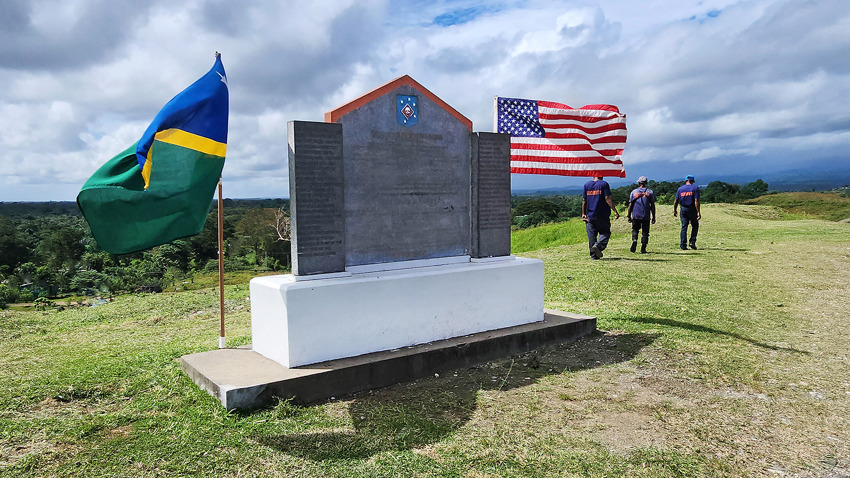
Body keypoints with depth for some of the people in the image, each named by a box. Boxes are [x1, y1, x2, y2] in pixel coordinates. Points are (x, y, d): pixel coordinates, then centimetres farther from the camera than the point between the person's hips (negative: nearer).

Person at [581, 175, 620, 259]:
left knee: (591, 235, 7)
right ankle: (598, 245, -17)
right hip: (603, 215, -3)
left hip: (590, 215, 3)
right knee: (605, 232, 9)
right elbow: (607, 199, -11)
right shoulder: (604, 184, -4)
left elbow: (584, 201, 6)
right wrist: (615, 211, -10)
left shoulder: (586, 184, 7)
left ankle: (593, 254, 6)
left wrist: (583, 214, 11)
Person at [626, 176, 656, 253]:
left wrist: (628, 216, 8)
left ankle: (634, 240, -14)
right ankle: (643, 248, 5)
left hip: (636, 216, 0)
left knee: (635, 229, 13)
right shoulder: (650, 192, 3)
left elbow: (630, 205, 2)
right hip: (646, 216, 0)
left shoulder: (633, 192, 2)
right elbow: (652, 205, 3)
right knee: (645, 232, 7)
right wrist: (653, 217, 8)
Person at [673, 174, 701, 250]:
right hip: (692, 209, -3)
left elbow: (676, 201, 2)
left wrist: (674, 210, 11)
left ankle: (683, 245, 0)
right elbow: (696, 201, -11)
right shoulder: (695, 188, -2)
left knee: (684, 227, 5)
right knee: (695, 225, 14)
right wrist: (698, 212, -13)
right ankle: (692, 241, 2)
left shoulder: (680, 188, 6)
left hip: (683, 210, 3)